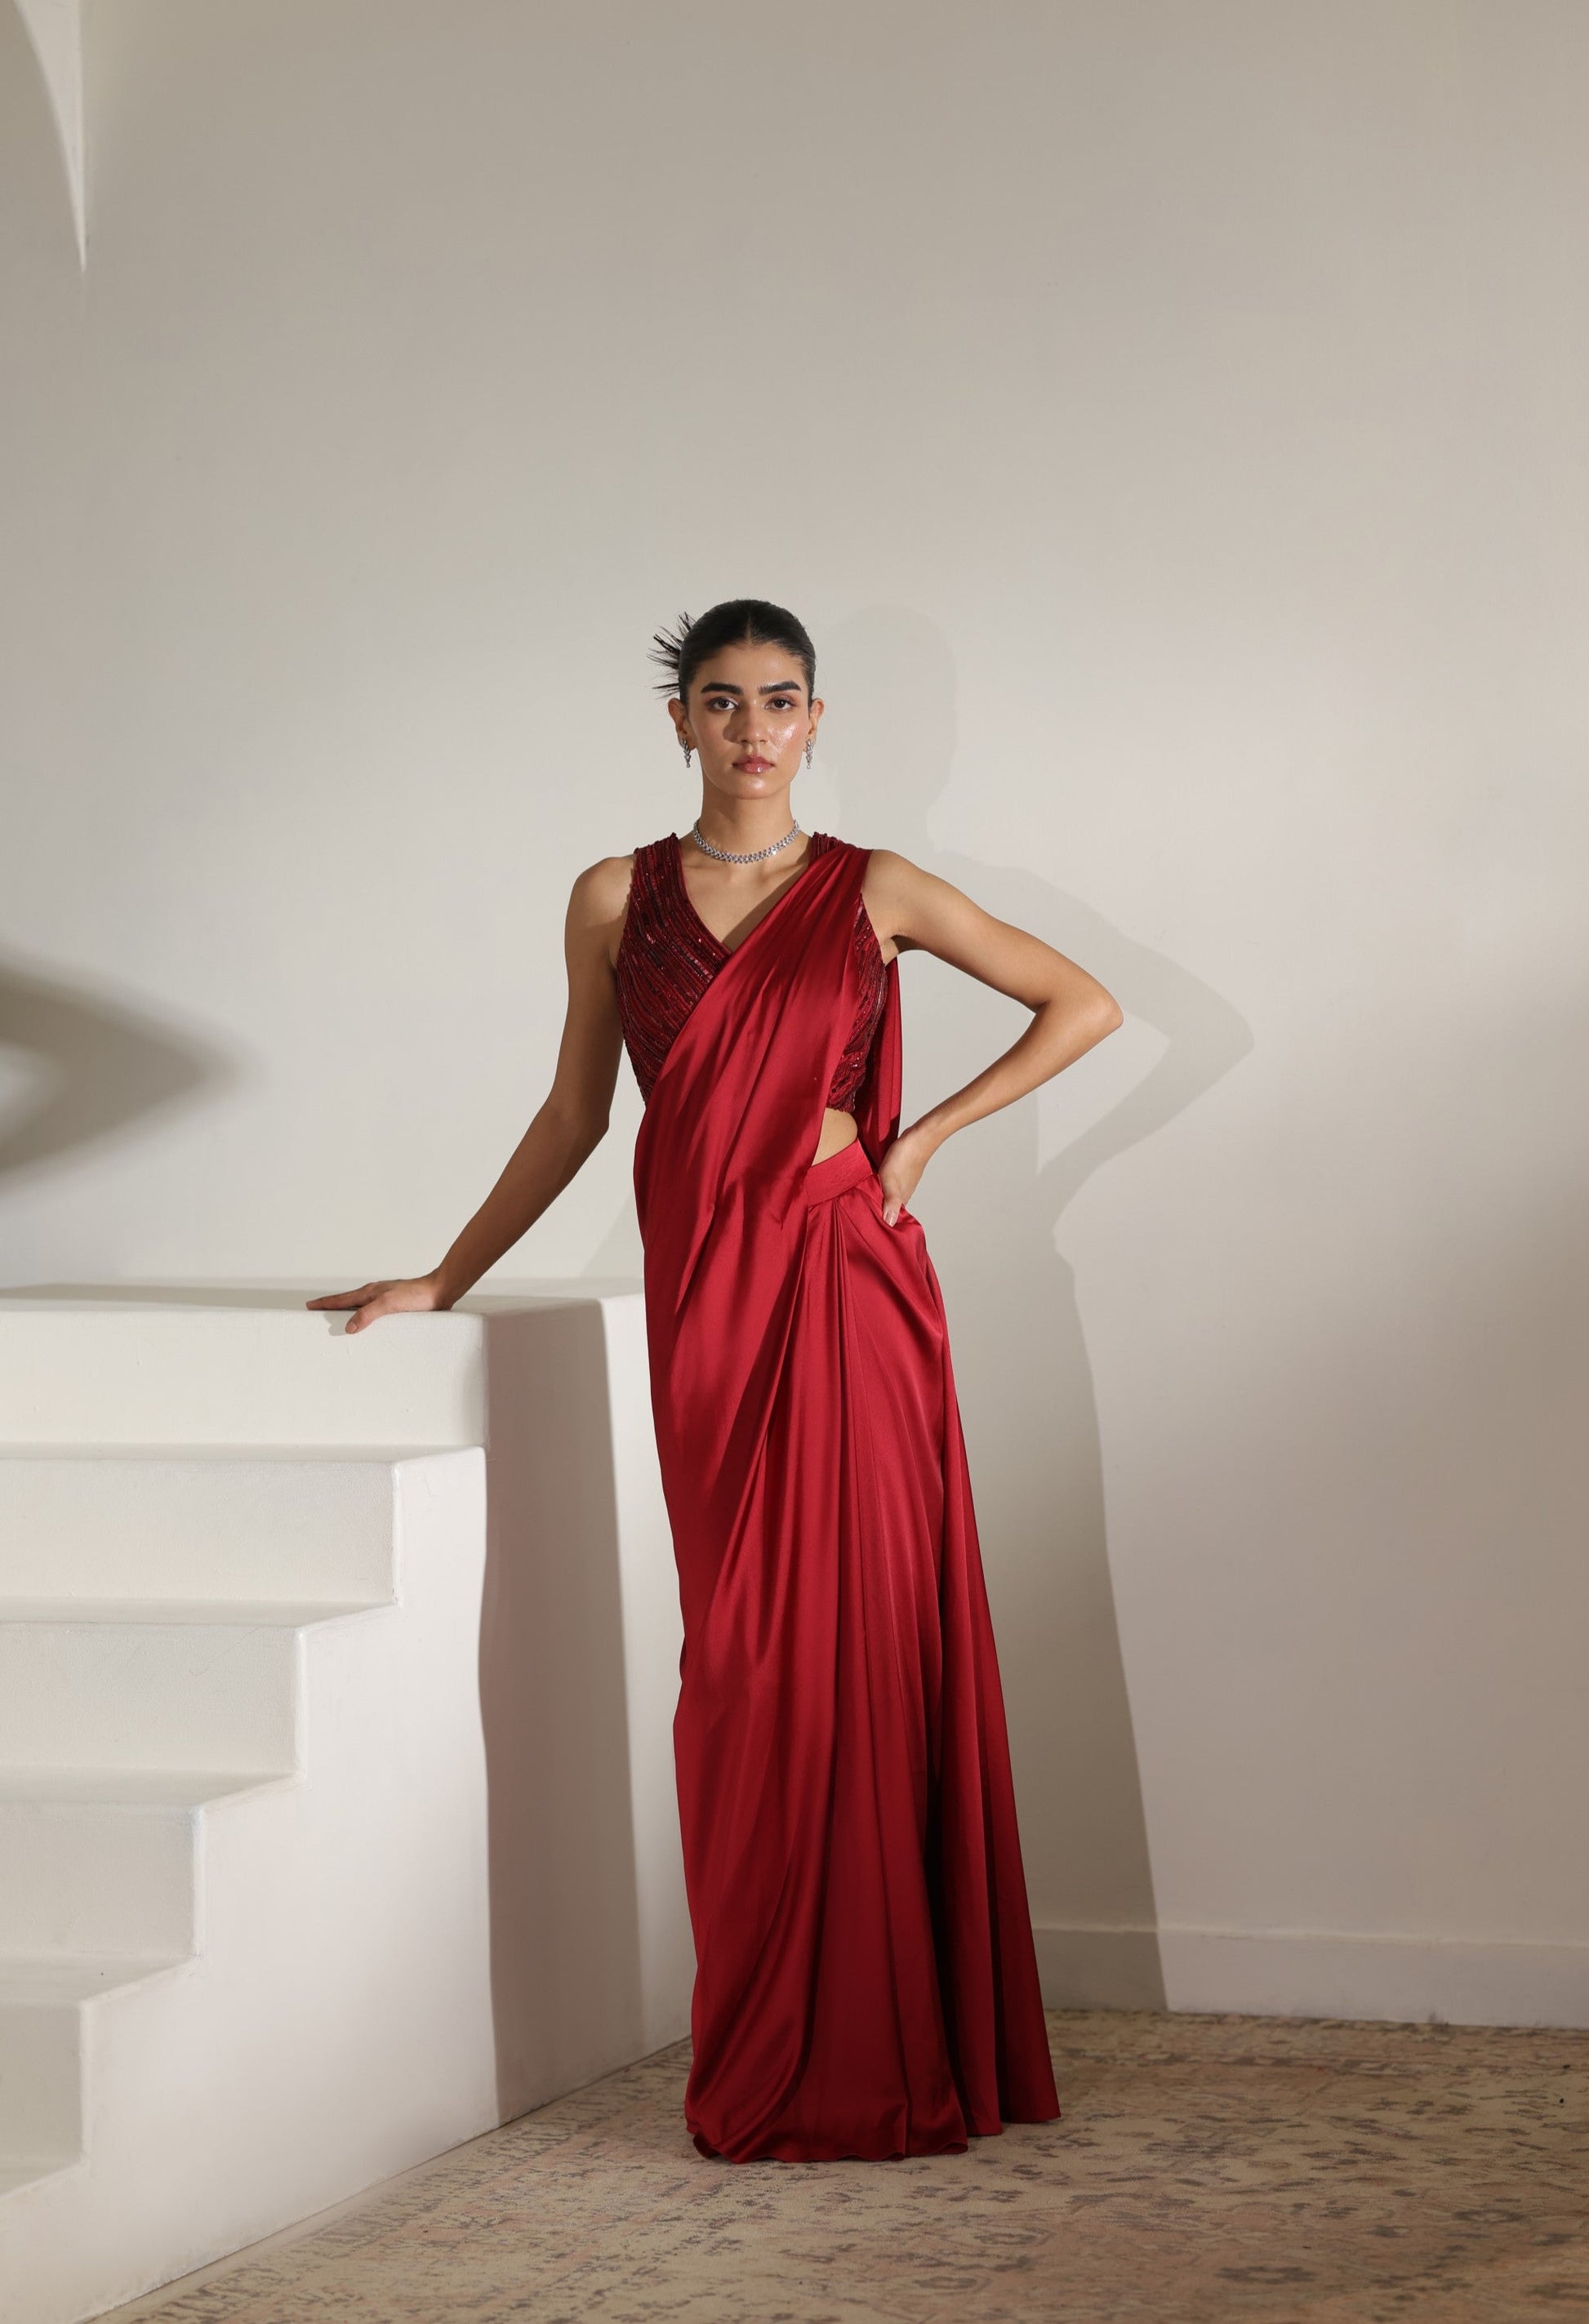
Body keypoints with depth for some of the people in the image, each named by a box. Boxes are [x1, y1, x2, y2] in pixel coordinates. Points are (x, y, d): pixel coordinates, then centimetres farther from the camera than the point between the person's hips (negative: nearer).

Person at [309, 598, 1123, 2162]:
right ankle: (766, 2066, 9)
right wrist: (443, 1281, 16)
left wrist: (921, 1137, 1)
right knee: (743, 1653, 1)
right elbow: (574, 1114, 16)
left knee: (867, 1637, -3)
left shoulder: (873, 892, 5)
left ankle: (893, 2053, 6)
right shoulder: (615, 901, 10)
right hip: (705, 1298, 2)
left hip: (846, 1290, -1)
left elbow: (1083, 1005, 8)